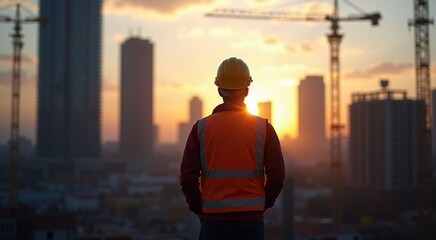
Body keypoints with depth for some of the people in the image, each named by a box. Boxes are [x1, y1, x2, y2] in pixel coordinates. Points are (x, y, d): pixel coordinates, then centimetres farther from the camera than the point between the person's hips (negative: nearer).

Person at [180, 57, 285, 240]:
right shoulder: (263, 128, -1)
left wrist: (199, 209, 8)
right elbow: (277, 176, -4)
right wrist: (262, 204, 10)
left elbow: (188, 177, -5)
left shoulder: (201, 128, -1)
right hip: (251, 220, 0)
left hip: (213, 220, 0)